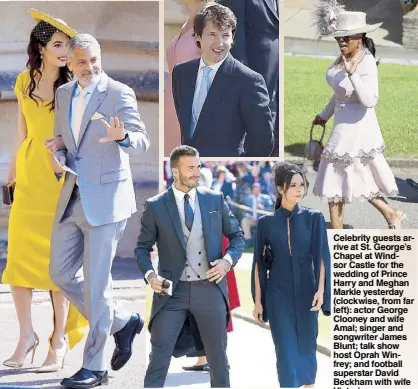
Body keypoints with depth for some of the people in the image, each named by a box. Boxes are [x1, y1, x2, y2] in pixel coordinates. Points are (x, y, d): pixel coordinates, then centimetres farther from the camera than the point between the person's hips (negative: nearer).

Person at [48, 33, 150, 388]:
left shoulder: (119, 93, -8)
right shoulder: (64, 94, 12)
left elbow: (142, 140, -16)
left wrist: (123, 137, -39)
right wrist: (59, 157, -1)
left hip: (105, 199, -7)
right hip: (72, 199, 7)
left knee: (96, 282, -4)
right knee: (61, 273, 8)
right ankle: (122, 322, 26)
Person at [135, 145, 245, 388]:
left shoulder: (215, 199, 5)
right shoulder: (156, 206, -1)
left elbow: (237, 236, 12)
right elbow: (142, 247, 5)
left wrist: (228, 260, -8)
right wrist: (150, 274, -14)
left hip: (210, 288, 2)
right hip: (172, 291, -2)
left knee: (218, 358, 12)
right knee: (159, 358, -3)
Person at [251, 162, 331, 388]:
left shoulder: (313, 218, 0)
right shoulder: (266, 222, 0)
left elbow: (321, 256, -3)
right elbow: (259, 263, 3)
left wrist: (321, 290, -15)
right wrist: (257, 300, 2)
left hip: (305, 291, 1)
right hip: (278, 293, -1)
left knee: (306, 345, 9)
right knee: (286, 348, -2)